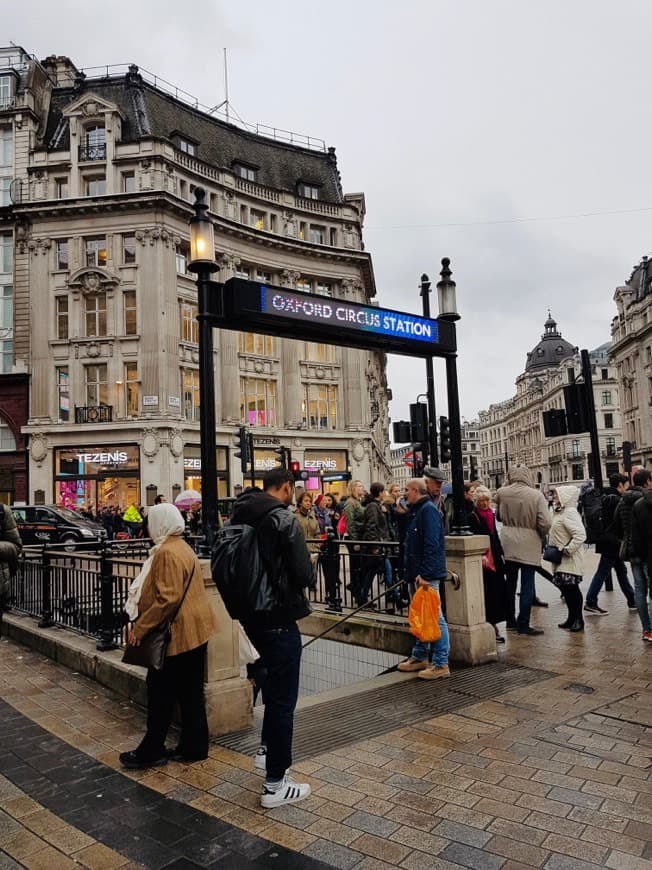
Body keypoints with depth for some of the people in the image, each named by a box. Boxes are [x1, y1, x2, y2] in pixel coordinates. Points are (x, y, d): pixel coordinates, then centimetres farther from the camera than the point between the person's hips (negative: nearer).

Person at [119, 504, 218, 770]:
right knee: (190, 692, 15)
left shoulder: (167, 553, -19)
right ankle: (194, 746, 24)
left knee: (161, 693, 4)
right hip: (194, 631, 9)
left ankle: (151, 752, 17)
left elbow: (167, 599, -26)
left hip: (177, 634, -9)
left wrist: (139, 627, -18)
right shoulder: (182, 548, 12)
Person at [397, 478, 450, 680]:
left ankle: (441, 664, 1)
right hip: (420, 574, 11)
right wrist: (413, 572, 20)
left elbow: (431, 545, -22)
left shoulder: (428, 510, -14)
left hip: (428, 574, -11)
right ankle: (420, 657, 28)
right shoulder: (417, 510, 17)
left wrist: (425, 574, -24)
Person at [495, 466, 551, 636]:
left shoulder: (501, 493, -4)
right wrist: (540, 536, 2)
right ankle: (523, 624, 6)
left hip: (508, 544, 3)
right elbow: (545, 523, -15)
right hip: (529, 545, -3)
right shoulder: (536, 495, -13)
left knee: (510, 583, 16)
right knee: (527, 585, 4)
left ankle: (510, 620, 27)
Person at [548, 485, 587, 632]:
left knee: (571, 587, -4)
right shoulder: (560, 512, 15)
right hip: (561, 559, 10)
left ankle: (578, 620, 7)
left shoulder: (570, 513, -17)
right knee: (564, 587, 13)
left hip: (570, 559, -10)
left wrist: (567, 550, -24)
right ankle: (572, 618, 23)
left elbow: (580, 535, -26)